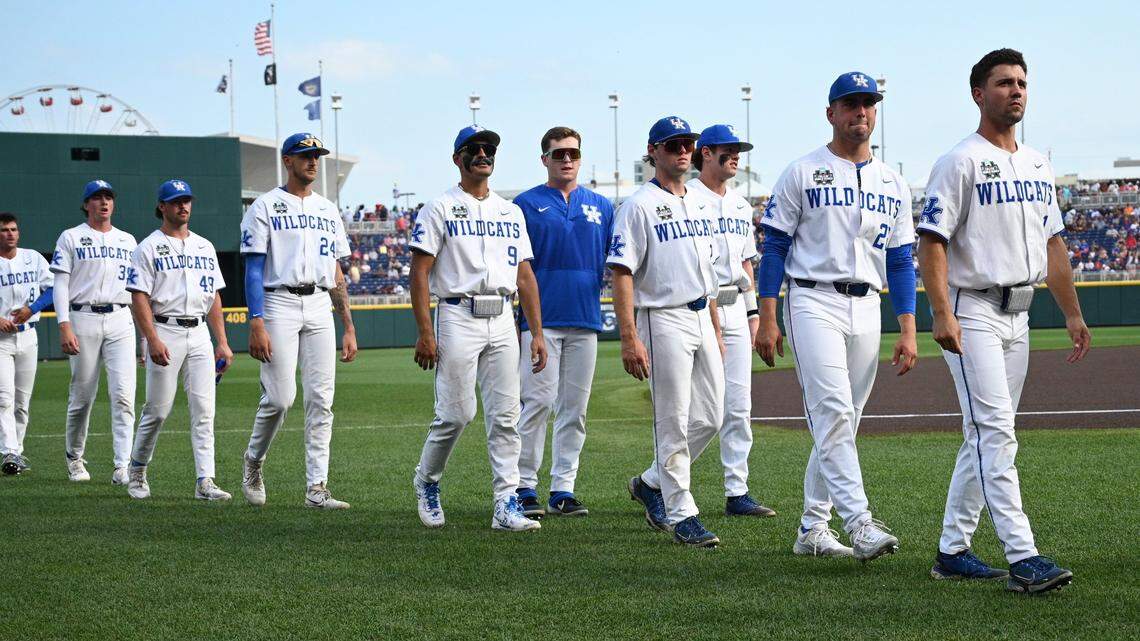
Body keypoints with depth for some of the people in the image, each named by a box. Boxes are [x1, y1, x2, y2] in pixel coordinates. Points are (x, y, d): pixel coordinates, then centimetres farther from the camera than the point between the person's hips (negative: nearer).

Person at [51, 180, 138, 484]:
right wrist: (64, 327, -13)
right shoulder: (71, 238, 5)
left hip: (121, 321, 2)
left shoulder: (127, 240, 16)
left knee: (124, 394, -10)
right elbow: (60, 284, -1)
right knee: (82, 395, 4)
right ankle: (74, 457, 24)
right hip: (84, 319, -2)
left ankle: (123, 466, -13)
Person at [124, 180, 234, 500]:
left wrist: (222, 342, 11)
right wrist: (153, 340, -20)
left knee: (204, 408, -4)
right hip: (165, 332, -5)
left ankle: (204, 481, -6)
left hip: (199, 334, 5)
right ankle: (137, 471, 19)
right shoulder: (148, 247, -1)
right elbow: (139, 297, -8)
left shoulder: (204, 247, 16)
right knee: (158, 409, -1)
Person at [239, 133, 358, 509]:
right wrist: (256, 323, -17)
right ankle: (253, 463, 16)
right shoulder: (265, 207, 0)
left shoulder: (328, 210, 16)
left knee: (321, 400, -1)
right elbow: (253, 269, -6)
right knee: (280, 397, -10)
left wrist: (349, 327, 11)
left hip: (320, 308, 5)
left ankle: (316, 489, 0)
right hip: (279, 305, -5)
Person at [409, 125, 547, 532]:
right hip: (458, 318, -5)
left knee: (505, 415, 0)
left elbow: (525, 275, 16)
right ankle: (426, 483, 19)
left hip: (502, 321, 5)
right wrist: (425, 333, -13)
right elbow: (419, 272, -5)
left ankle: (507, 505, 1)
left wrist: (537, 332, 8)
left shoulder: (511, 213, 17)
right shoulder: (439, 209, 1)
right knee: (457, 414, -6)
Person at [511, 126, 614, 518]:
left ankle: (563, 489, 11)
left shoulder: (601, 206, 14)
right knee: (538, 401, -9)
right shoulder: (526, 204, 4)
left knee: (575, 408, 5)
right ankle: (524, 486, -2)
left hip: (586, 320, 4)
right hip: (541, 319, -4)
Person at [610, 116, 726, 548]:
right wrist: (629, 338, -21)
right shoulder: (639, 206, -8)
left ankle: (651, 483, 24)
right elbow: (622, 273, -13)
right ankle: (681, 515, 3)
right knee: (673, 422, -4)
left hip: (701, 318, 8)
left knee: (710, 416, 7)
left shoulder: (696, 205, 16)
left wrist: (717, 333, 19)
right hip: (664, 320, -8)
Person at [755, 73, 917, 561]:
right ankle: (859, 523, -24)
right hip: (813, 303, -5)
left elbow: (901, 261, 13)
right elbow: (774, 246, -1)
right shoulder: (802, 173, 0)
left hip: (866, 310, 5)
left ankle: (812, 528, 16)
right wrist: (767, 319, -8)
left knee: (842, 420, 7)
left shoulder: (893, 184, 13)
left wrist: (908, 331, 5)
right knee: (833, 412, -18)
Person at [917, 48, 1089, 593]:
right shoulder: (960, 161, -8)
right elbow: (931, 240, -14)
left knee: (986, 435, 10)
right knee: (995, 430, -14)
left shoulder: (1038, 165, 16)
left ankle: (953, 550, 18)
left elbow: (1052, 242, 20)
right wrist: (942, 314, -24)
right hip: (971, 311, -8)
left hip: (1017, 314, 8)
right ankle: (1022, 558, -20)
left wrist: (1072, 313, 15)